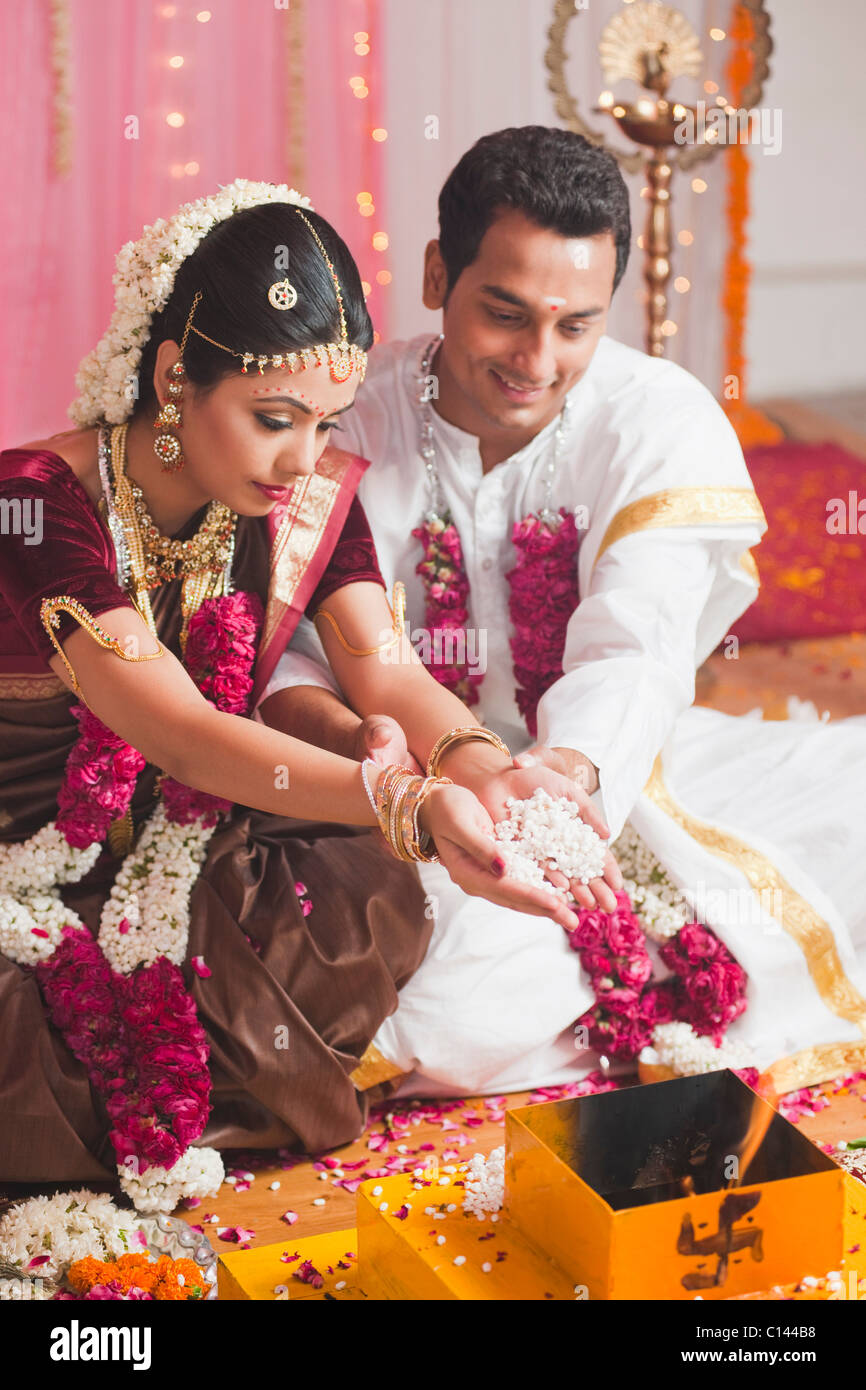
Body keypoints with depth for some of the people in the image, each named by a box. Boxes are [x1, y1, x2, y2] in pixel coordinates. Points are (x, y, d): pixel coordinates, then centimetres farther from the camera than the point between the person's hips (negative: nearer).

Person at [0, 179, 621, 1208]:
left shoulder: (314, 501, -4)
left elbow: (386, 668, -13)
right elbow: (177, 730, -34)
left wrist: (482, 769, -37)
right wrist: (411, 805, -48)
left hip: (194, 863, 5)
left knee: (374, 896, -25)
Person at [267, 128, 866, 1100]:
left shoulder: (663, 420, -6)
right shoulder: (347, 424, -6)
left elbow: (633, 656, -16)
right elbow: (272, 650, -8)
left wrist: (567, 769, -39)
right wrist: (356, 740, -31)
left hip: (607, 780, 1)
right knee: (455, 1008, -32)